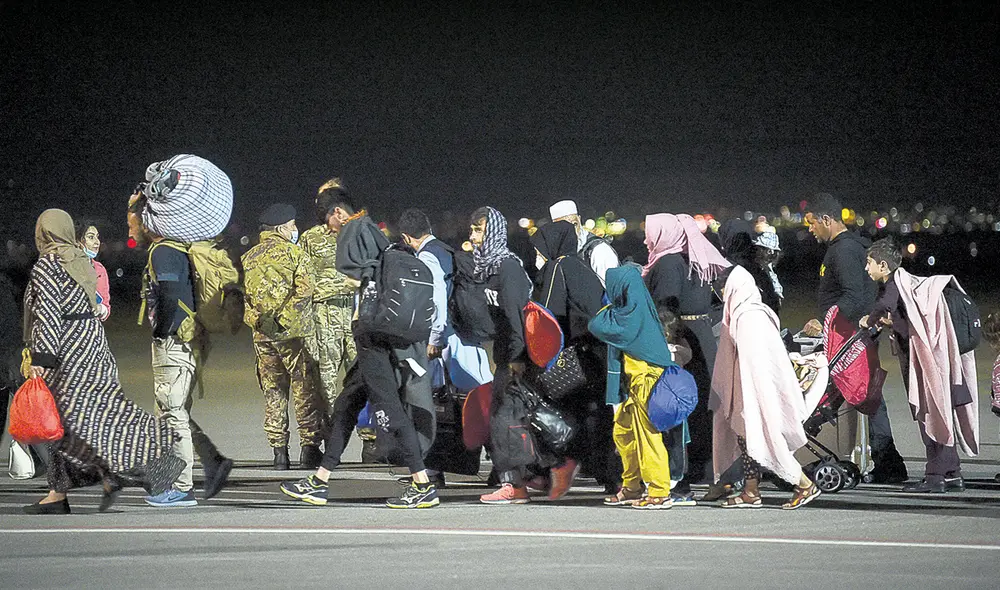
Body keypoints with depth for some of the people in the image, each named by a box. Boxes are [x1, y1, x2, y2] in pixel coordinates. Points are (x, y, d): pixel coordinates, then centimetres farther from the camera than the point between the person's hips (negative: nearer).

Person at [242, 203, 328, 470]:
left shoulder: (248, 258, 11)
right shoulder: (294, 253, -3)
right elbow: (304, 290, -15)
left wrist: (257, 320, 3)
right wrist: (282, 319, -10)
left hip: (262, 335, 5)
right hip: (294, 333, -5)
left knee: (273, 393, 11)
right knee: (305, 389, 2)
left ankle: (279, 450, 9)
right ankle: (310, 446, 0)